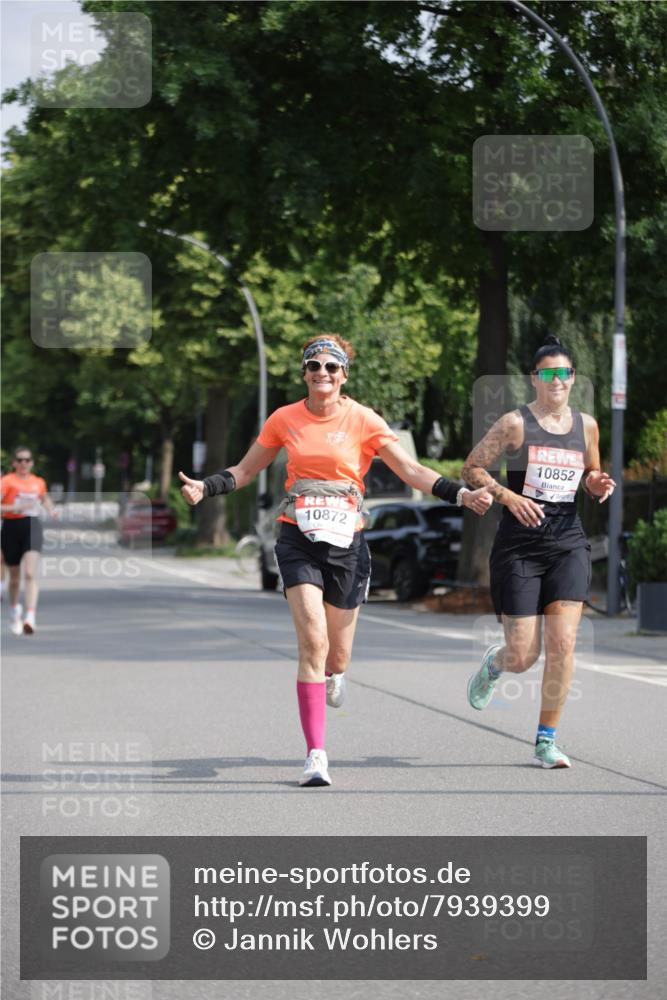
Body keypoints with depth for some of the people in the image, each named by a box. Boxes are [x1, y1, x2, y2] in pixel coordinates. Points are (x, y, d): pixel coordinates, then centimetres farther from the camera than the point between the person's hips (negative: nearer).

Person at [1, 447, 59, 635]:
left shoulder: (38, 482, 10)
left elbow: (45, 498, 32)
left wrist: (51, 510, 13)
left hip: (32, 527, 1)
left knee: (30, 574, -16)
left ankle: (30, 619, -26)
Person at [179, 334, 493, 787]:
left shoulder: (363, 421, -2)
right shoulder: (285, 419, 3)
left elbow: (412, 470, -3)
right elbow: (245, 470, 13)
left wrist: (461, 494, -14)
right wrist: (205, 488, -4)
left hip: (347, 543, 0)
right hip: (299, 540, 0)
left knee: (337, 656, 7)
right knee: (313, 641, -17)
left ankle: (334, 672, 49)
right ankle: (316, 755, -14)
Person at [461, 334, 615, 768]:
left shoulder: (586, 425, 8)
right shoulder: (516, 423, -4)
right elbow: (472, 468, -1)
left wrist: (598, 484, -2)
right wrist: (508, 496, -16)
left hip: (568, 544, 3)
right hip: (520, 545, -3)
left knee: (562, 643, -11)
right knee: (523, 657, -3)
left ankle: (546, 741, 1)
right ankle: (493, 663, 36)